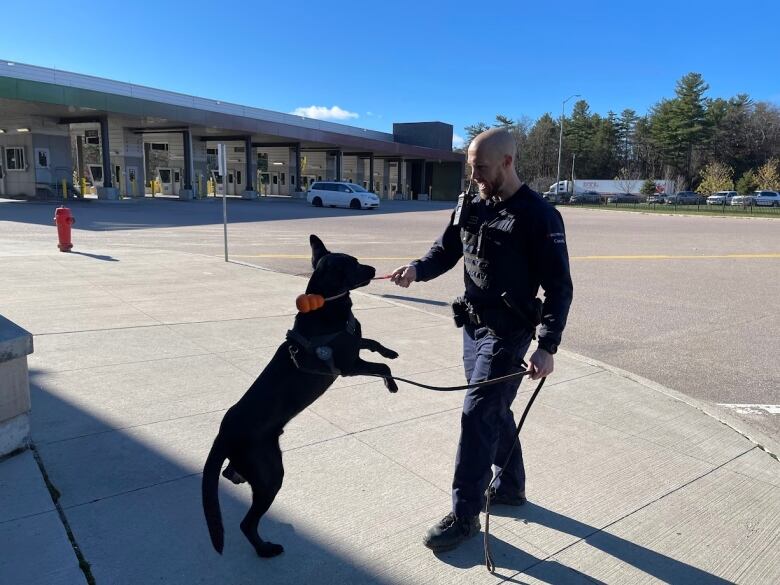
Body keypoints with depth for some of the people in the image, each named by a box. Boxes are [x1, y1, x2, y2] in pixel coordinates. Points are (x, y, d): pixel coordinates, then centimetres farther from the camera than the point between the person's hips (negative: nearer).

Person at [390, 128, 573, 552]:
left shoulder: (538, 216, -15)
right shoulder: (470, 206, 4)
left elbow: (559, 287, -14)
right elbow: (446, 251, 11)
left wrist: (547, 347, -22)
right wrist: (417, 269, -12)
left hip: (508, 333, -7)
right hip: (472, 325, 7)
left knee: (476, 414, -7)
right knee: (495, 410, 18)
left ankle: (464, 516, 6)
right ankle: (511, 486, 37)